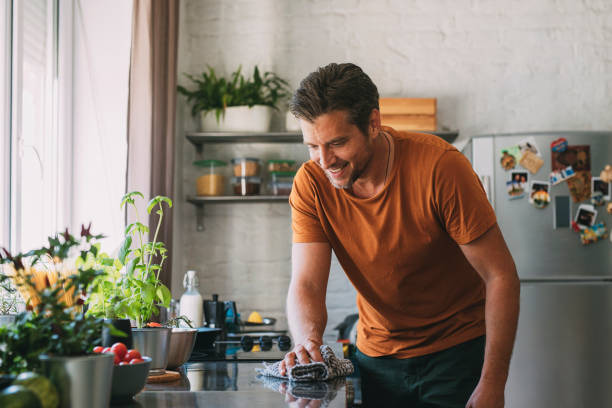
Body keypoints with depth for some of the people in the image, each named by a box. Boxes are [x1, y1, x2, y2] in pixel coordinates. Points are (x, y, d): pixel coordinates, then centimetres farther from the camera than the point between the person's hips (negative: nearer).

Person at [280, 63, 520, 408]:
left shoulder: (440, 166, -24)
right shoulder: (311, 184, -13)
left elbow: (501, 275, -19)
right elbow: (306, 285, -15)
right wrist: (307, 343, -38)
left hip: (458, 353, -3)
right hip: (377, 355, 3)